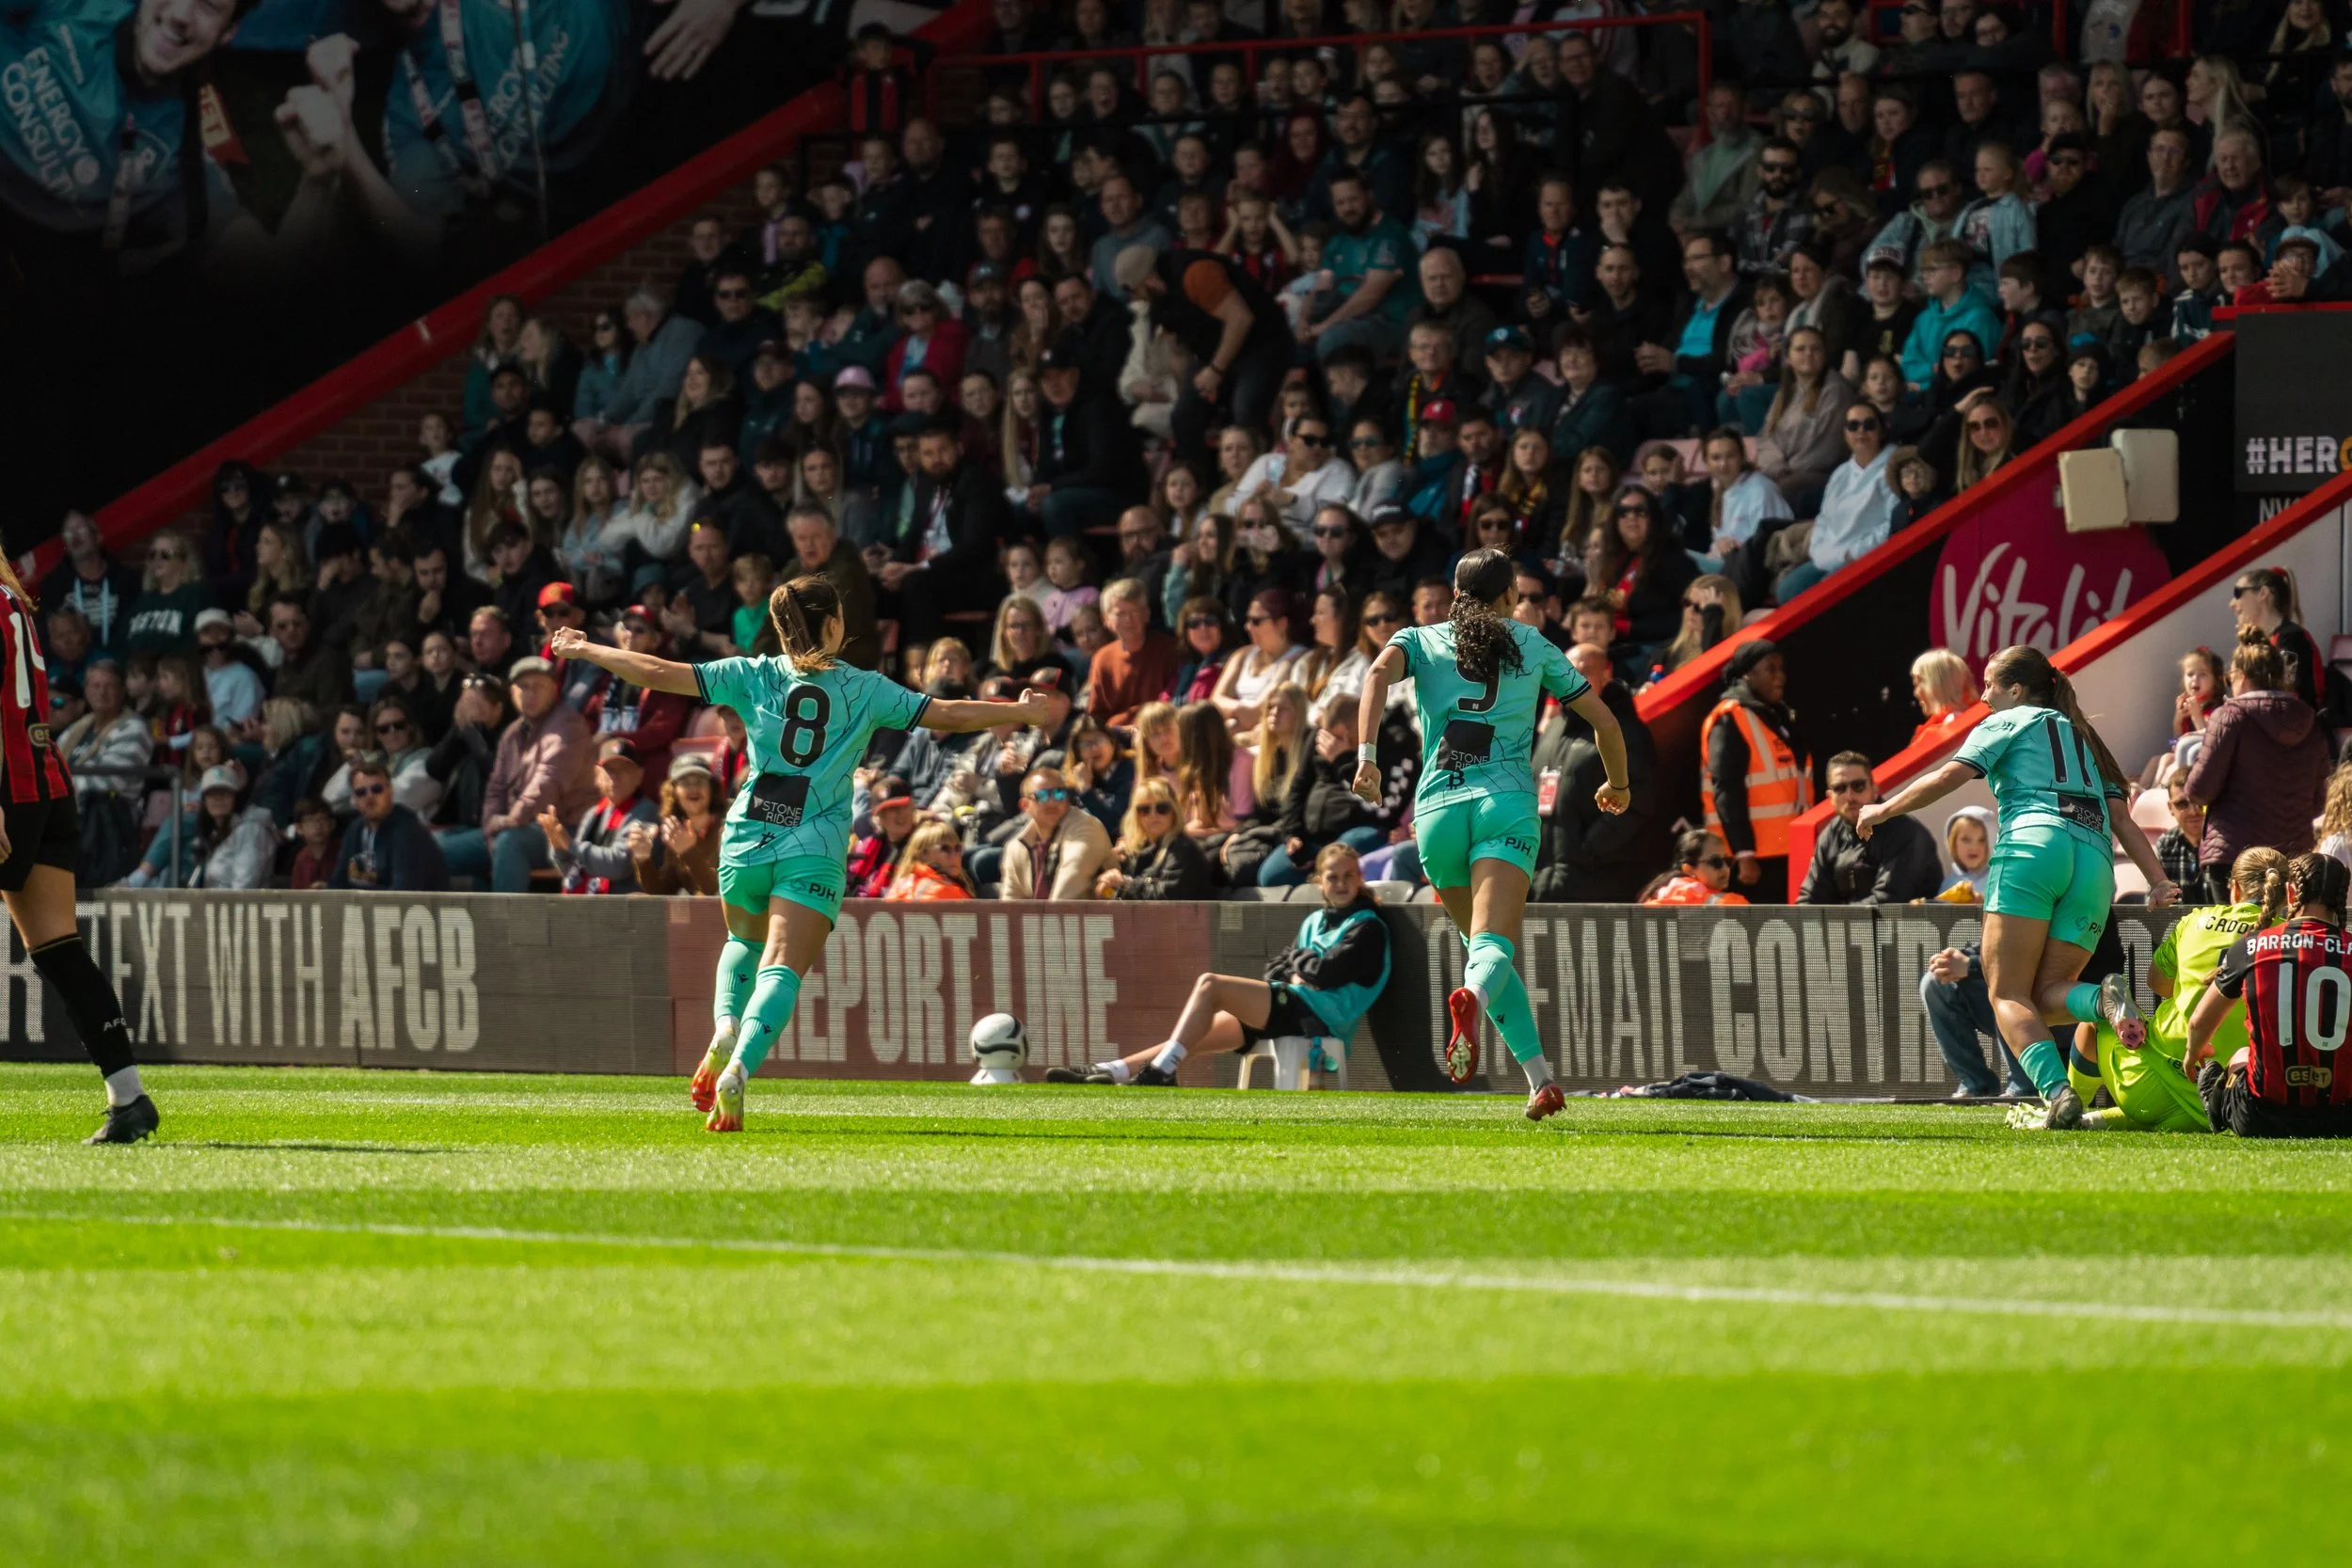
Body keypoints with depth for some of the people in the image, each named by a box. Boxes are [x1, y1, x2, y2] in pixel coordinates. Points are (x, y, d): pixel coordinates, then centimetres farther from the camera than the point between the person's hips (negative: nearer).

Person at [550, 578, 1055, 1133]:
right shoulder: (865, 690, 4)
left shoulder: (753, 676, 5)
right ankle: (737, 1071, -33)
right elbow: (950, 716, 6)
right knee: (782, 967, -10)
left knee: (745, 941, 28)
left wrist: (585, 650, 17)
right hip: (815, 851, -2)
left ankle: (725, 1030, 2)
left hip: (747, 839, 2)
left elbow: (659, 674, 3)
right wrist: (1022, 713, 21)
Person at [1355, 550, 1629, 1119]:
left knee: (1484, 942, 19)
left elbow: (1380, 673, -7)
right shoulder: (1532, 646, 17)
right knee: (1494, 947, -19)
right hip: (1508, 803, -2)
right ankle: (1471, 998, -54)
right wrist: (1618, 783, 39)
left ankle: (1540, 1077, 12)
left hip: (1437, 810, 2)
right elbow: (1603, 719, 21)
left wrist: (1367, 756, -15)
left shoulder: (1420, 640, 16)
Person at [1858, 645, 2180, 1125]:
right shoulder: (2083, 738, 32)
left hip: (2033, 842, -6)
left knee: (2008, 996, -7)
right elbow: (2123, 821, 25)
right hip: (2095, 862, 6)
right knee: (2043, 996, 7)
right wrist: (2159, 884, 18)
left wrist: (1884, 810, 18)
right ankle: (2103, 999, -28)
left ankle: (2056, 1090, -31)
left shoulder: (2008, 722, 16)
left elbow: (1946, 779, 6)